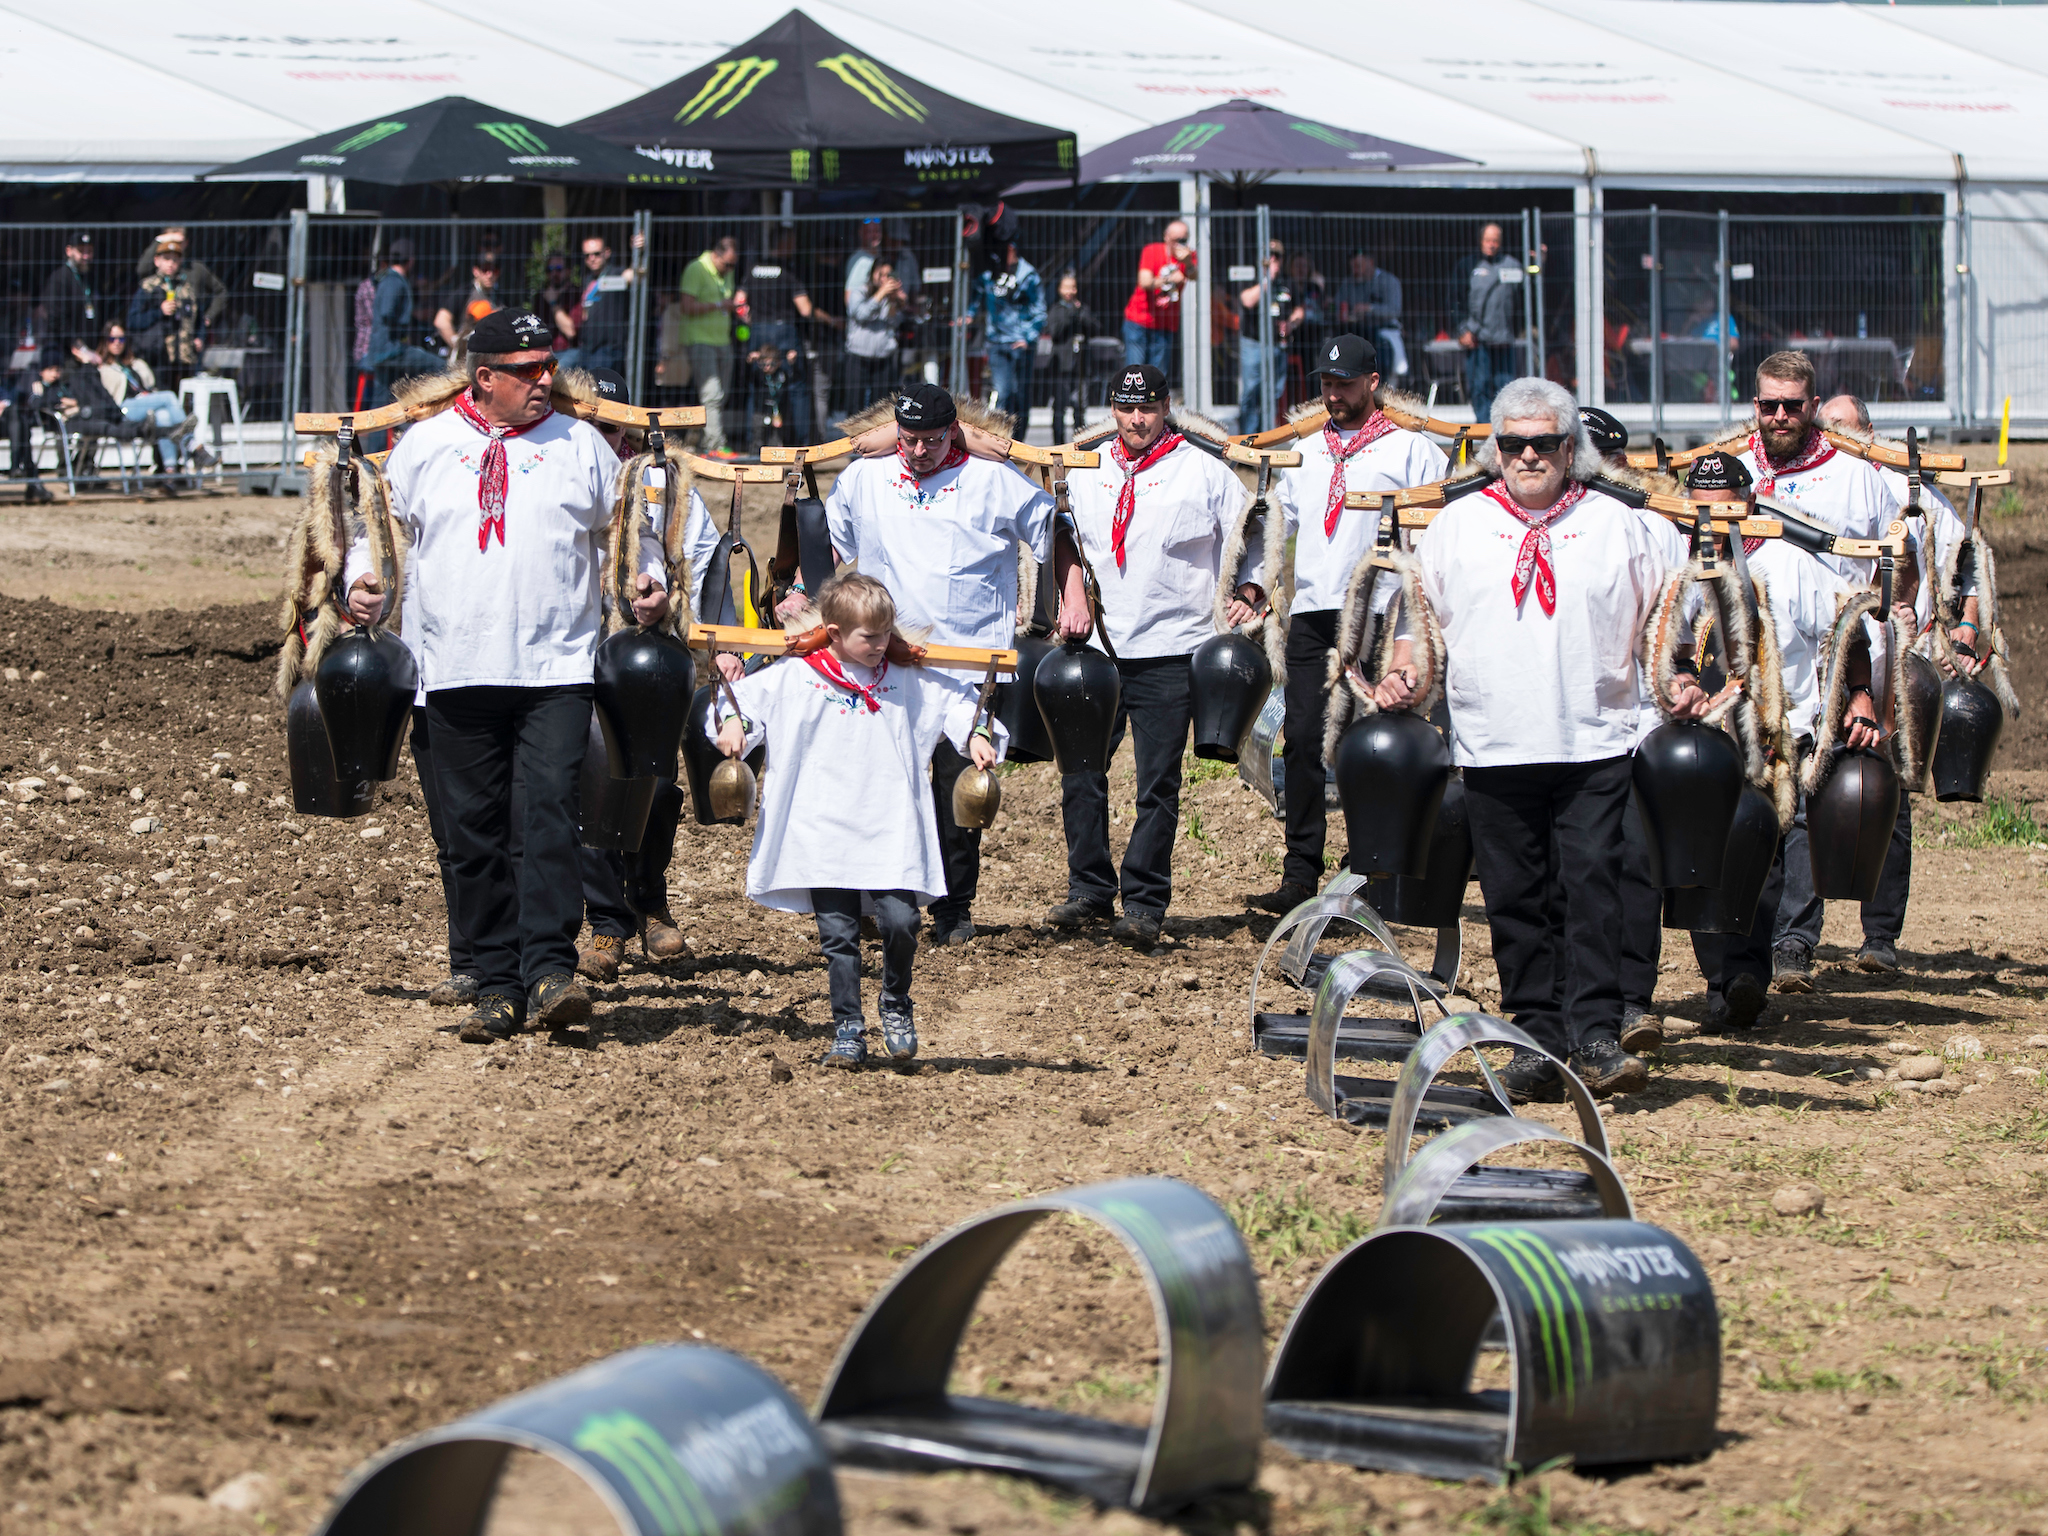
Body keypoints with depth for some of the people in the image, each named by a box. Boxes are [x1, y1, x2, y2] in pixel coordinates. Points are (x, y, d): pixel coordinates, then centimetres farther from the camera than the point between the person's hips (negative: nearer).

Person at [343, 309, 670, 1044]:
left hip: (558, 669, -1)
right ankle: (496, 984, 8)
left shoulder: (580, 445, 8)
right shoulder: (425, 445, 8)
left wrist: (646, 581, -1)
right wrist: (365, 582, -1)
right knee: (474, 830, 2)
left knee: (551, 809, -17)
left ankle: (551, 968, -19)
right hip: (457, 672, 1)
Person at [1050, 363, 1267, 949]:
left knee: (1157, 785, -3)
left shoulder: (1204, 473, 1)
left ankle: (1144, 904, 2)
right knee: (1079, 773, 4)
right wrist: (1072, 595, 9)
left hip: (1169, 653, -3)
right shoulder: (1086, 471, 10)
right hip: (1095, 646, 4)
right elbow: (1064, 538, 24)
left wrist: (1245, 595, -7)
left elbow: (1253, 541, 8)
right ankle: (1089, 888, 17)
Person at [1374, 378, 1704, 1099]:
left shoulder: (1615, 525, 11)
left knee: (1592, 887, -11)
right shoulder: (1457, 525, 11)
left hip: (1595, 744, -1)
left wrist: (1677, 683, 2)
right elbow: (1420, 612, 16)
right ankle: (1538, 1042, 7)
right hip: (1494, 746, 1)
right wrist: (1400, 674, -1)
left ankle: (1596, 1038, -13)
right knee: (1517, 900, 2)